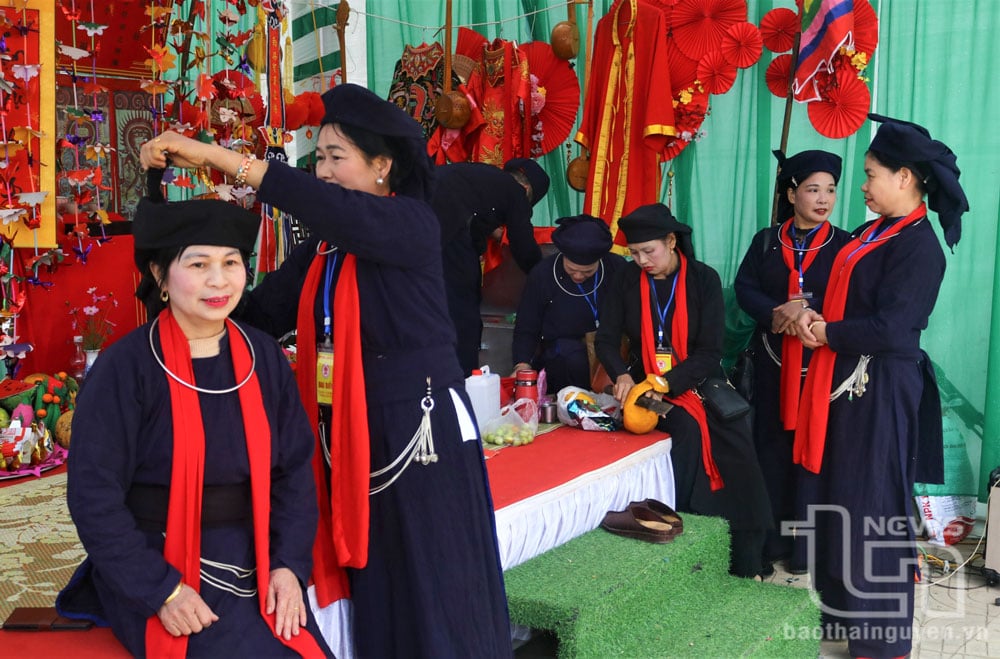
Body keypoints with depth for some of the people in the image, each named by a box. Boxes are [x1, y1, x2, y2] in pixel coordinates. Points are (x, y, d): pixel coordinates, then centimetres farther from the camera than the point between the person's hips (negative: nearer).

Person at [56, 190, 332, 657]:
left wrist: (290, 564, -8)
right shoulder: (125, 366, -13)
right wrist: (161, 590, -16)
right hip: (158, 571, -4)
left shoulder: (264, 357, 0)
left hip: (252, 565, 4)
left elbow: (295, 467, 3)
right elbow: (94, 494, -12)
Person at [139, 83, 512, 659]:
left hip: (419, 425, -6)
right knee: (373, 582, 12)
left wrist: (213, 155, -26)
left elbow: (326, 204, -26)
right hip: (350, 428, 7)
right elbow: (263, 311, 6)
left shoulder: (413, 224, -10)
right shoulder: (325, 245, 12)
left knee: (433, 582, 4)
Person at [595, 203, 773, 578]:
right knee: (689, 429, -31)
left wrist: (667, 383, -26)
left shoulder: (704, 280, -5)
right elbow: (606, 340, 0)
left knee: (738, 459, -20)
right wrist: (622, 375, -21)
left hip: (697, 383, 0)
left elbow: (710, 353, -11)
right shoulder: (628, 280, -1)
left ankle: (743, 571, -7)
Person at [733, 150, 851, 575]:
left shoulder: (844, 245, 3)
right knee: (771, 443, 6)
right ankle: (770, 540, 16)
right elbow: (744, 288, 0)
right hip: (772, 358, 2)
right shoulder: (766, 241, 10)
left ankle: (805, 546, 10)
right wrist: (775, 315, -17)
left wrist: (806, 307, -20)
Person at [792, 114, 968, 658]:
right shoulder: (872, 232, 10)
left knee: (872, 506, 1)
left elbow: (890, 328, -24)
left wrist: (825, 333, -12)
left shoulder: (919, 246, -17)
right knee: (841, 496, 16)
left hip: (880, 390, -9)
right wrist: (814, 316, -5)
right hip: (847, 380, 9)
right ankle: (846, 607, 32)